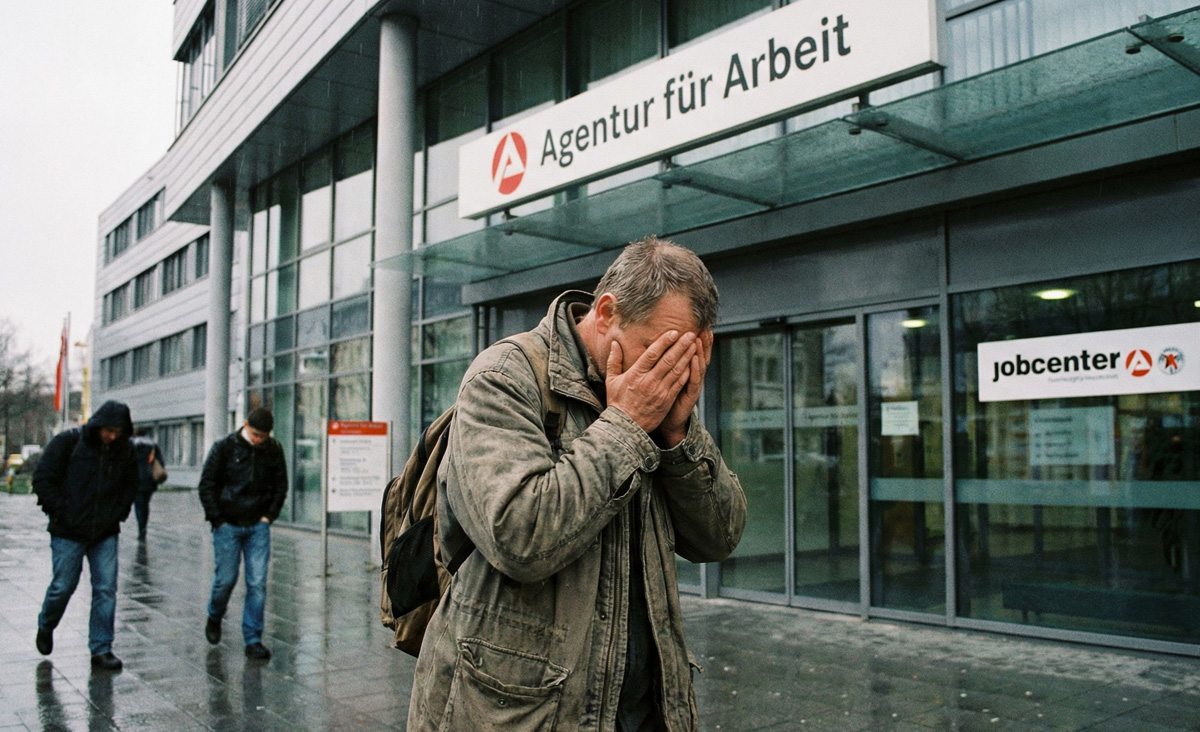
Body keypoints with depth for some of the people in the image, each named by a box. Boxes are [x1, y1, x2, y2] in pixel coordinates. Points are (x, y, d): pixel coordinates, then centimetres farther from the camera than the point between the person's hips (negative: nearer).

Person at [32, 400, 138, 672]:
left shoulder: (124, 451, 4)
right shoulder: (68, 441, -7)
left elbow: (131, 484, 18)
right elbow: (42, 478, -5)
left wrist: (118, 514, 5)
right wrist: (61, 512, -10)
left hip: (105, 534, 3)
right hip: (69, 533, -3)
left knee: (106, 589, -1)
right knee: (63, 586, 5)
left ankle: (101, 649, 7)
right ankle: (45, 628, 37)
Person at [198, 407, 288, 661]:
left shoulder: (274, 450, 2)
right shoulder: (225, 447, -5)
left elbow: (281, 485, 13)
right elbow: (207, 485, -1)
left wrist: (269, 515, 3)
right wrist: (218, 519, -6)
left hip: (258, 526, 2)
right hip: (228, 525, -2)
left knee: (258, 583, -3)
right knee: (226, 579, 2)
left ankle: (253, 640, 4)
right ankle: (214, 618, 34)